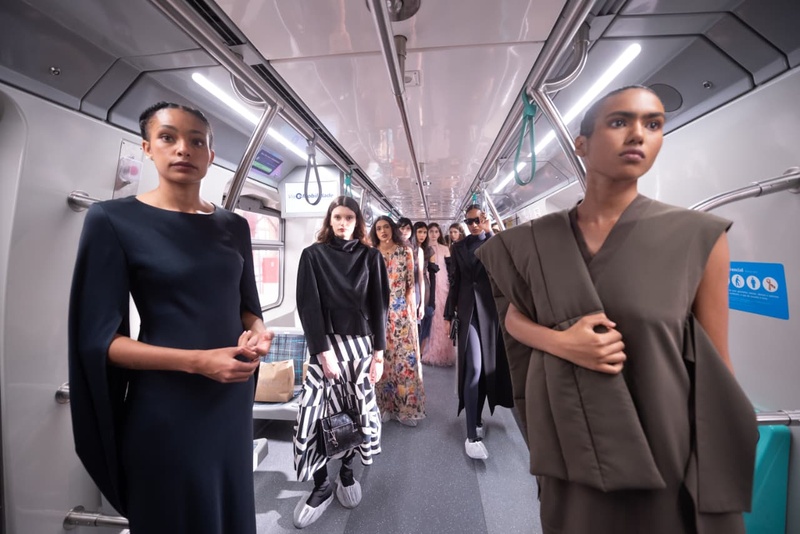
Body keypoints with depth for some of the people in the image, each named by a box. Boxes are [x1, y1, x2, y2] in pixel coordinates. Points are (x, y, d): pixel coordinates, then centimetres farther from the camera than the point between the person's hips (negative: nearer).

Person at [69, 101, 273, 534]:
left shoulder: (234, 226, 4)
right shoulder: (113, 219, -9)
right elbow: (98, 337, -11)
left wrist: (257, 332, -11)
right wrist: (197, 361, -23)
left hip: (232, 401, 5)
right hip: (165, 407, -4)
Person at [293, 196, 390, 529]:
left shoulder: (370, 257, 4)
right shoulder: (313, 255, 0)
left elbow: (378, 306, 2)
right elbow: (308, 306, -6)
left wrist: (378, 352, -4)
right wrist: (322, 351, -13)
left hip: (361, 343, 1)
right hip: (324, 343, -1)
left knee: (358, 409, 4)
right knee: (315, 410, -7)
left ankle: (347, 472, 30)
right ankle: (321, 485, 16)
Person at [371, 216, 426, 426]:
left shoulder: (405, 251, 4)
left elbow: (411, 283, 3)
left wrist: (412, 308, -3)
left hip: (401, 310, -1)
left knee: (405, 356, 0)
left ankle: (406, 407, 13)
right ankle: (383, 405, 20)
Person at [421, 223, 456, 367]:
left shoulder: (445, 249, 8)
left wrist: (451, 286, -2)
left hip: (442, 285, 0)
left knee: (442, 318, 0)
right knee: (430, 317, -2)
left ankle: (442, 353, 11)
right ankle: (430, 353, 9)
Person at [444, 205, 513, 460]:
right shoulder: (458, 247, 7)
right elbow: (455, 282, 9)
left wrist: (489, 233, -16)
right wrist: (449, 314, 8)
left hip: (492, 310, 1)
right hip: (469, 311, -1)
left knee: (489, 367, 11)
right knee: (473, 369, -7)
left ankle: (477, 418, 30)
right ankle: (472, 435, -1)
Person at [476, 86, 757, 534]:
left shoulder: (699, 236, -7)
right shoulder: (536, 241, -3)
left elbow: (717, 367, -3)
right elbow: (514, 318, 6)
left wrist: (722, 487, 1)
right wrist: (559, 342, -16)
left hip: (662, 450, -1)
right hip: (569, 445, 2)